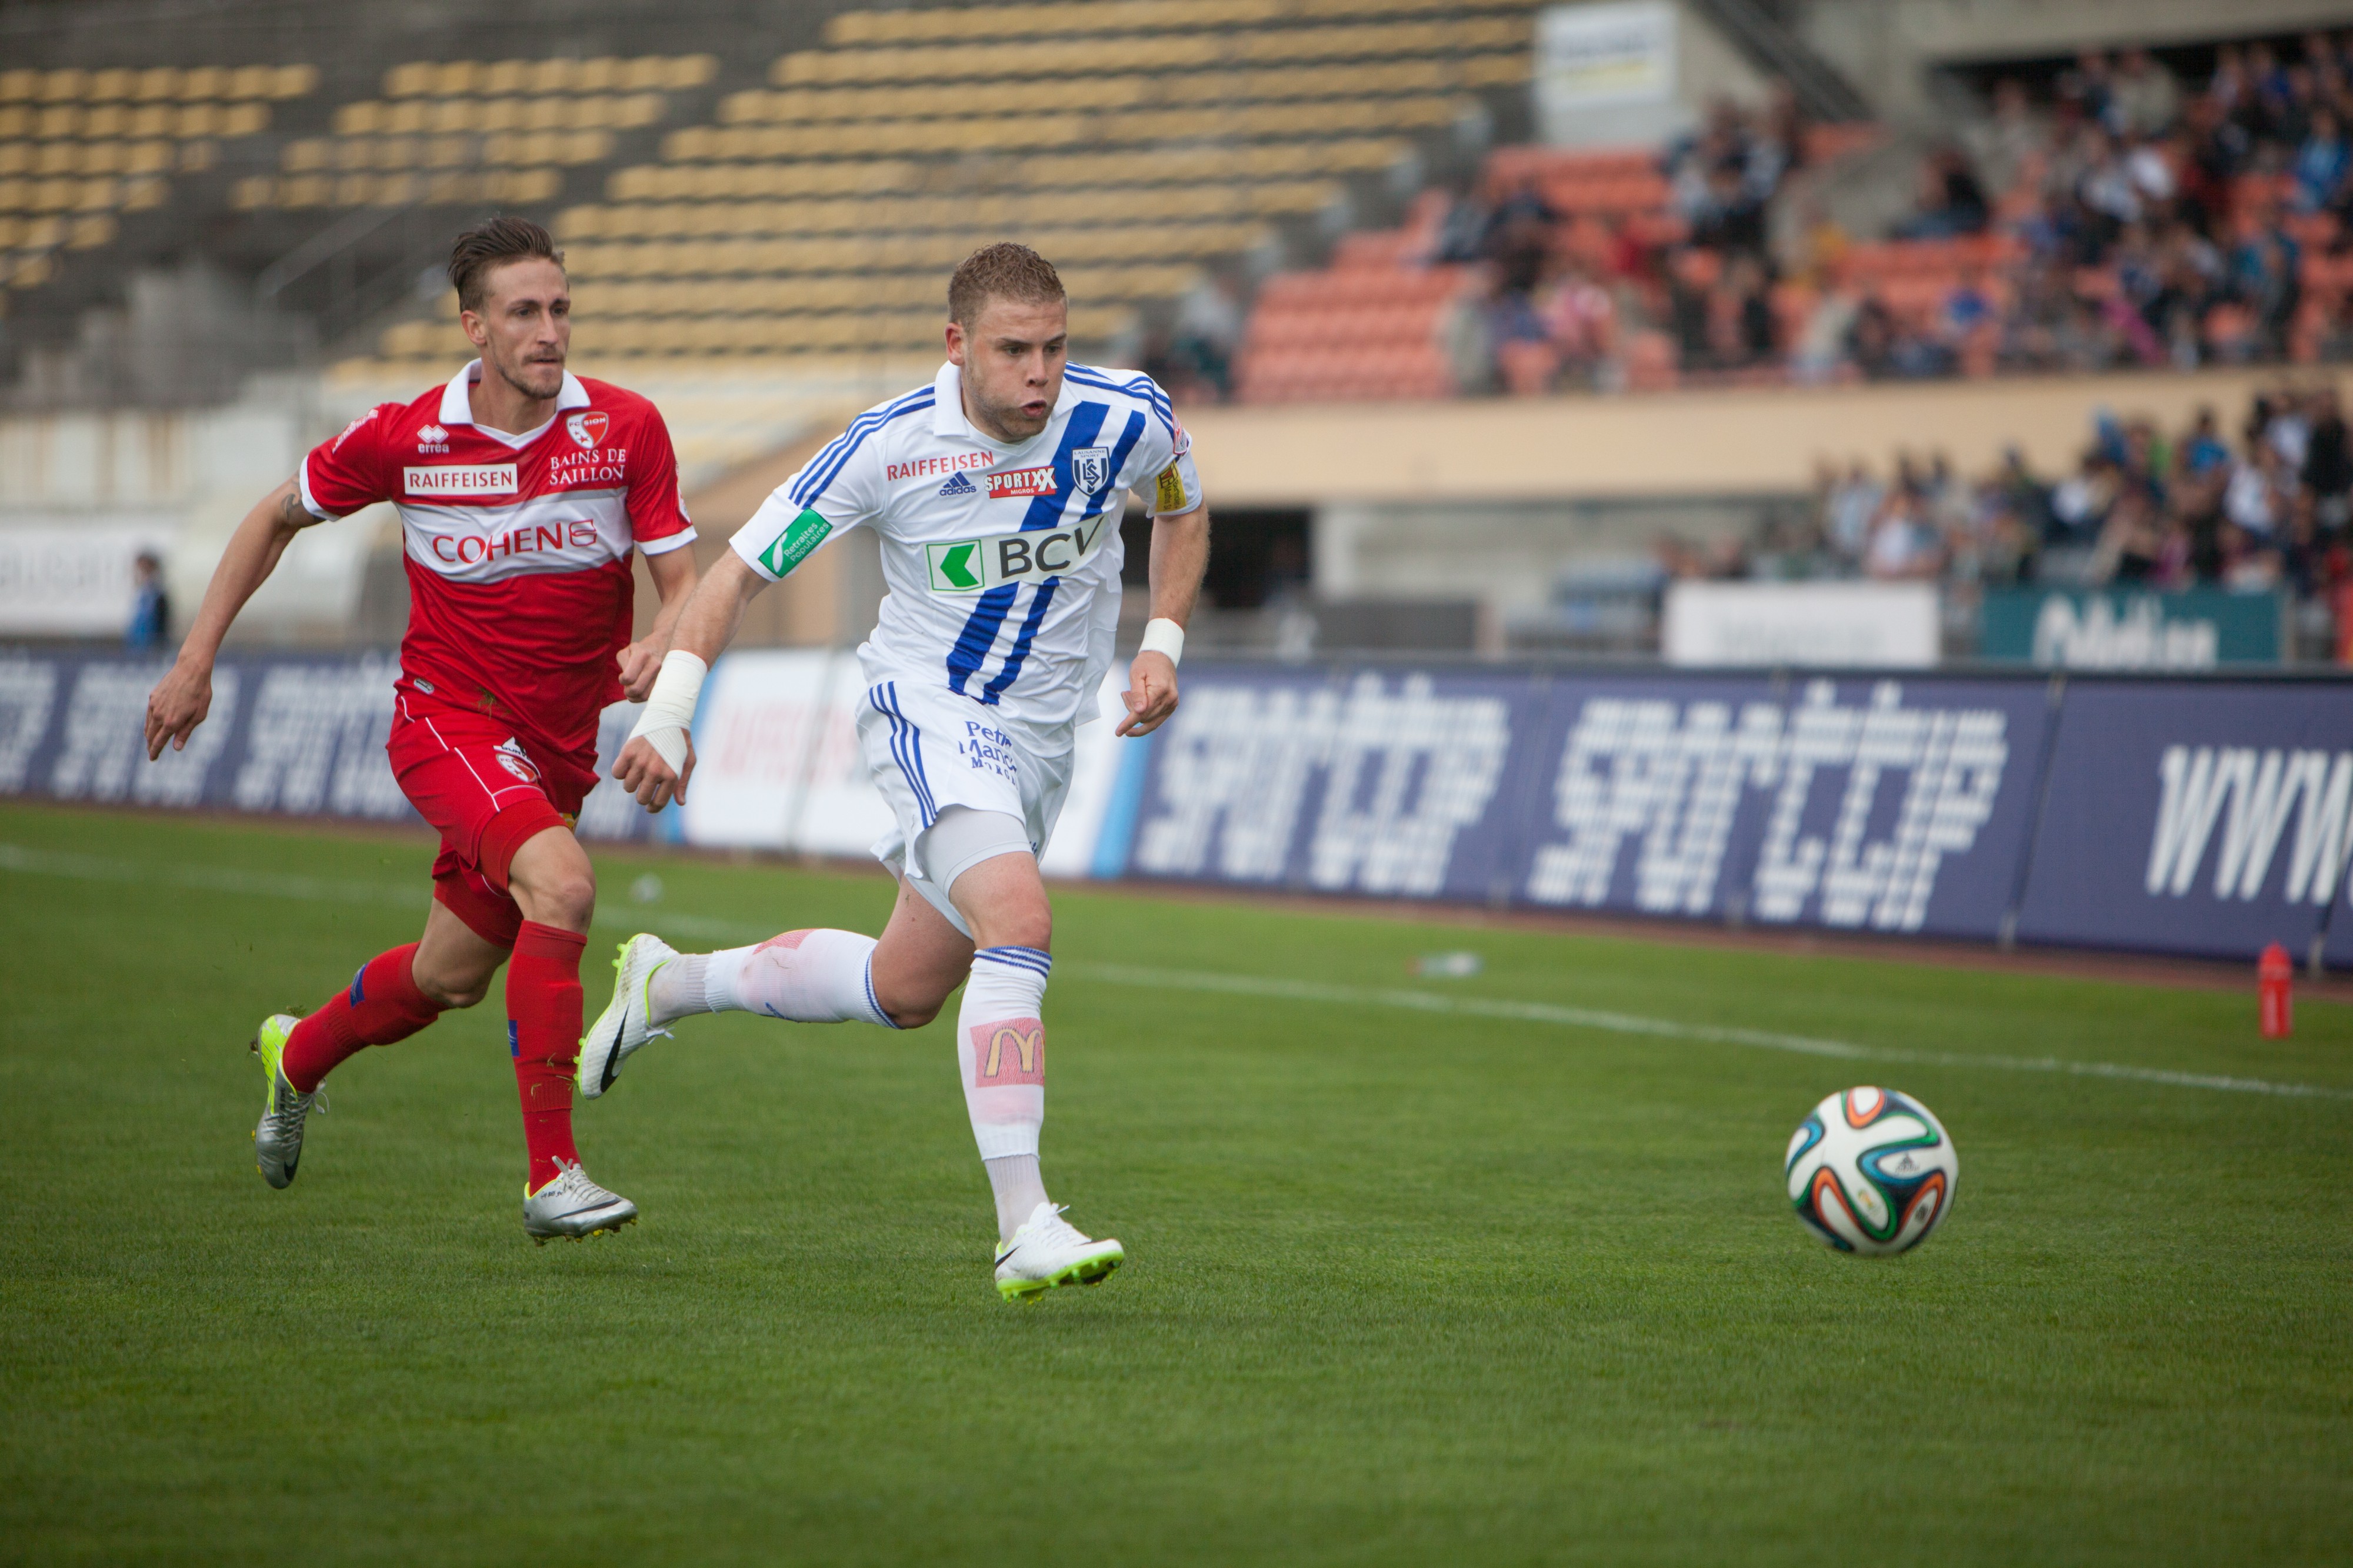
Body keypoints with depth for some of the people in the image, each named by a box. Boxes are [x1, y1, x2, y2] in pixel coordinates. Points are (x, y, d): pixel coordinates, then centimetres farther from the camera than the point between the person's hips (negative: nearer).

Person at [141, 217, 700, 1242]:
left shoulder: (626, 429, -8)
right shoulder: (401, 439, -10)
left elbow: (683, 584, -7)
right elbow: (279, 516, 8)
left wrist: (658, 648, -31)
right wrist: (196, 660, 6)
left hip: (559, 746, 4)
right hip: (446, 716, -4)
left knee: (453, 977, 18)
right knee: (561, 884, -31)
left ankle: (297, 1055, 51)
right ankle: (551, 1176, -29)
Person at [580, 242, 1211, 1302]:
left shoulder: (1126, 419, -12)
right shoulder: (887, 448, -18)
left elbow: (1181, 510, 13)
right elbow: (741, 570, -9)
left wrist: (1161, 645, -1)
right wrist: (667, 715, -19)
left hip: (1043, 739, 5)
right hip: (927, 710, -5)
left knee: (904, 994, 14)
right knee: (1018, 926, -30)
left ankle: (667, 985, 37)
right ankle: (1023, 1228, -32)